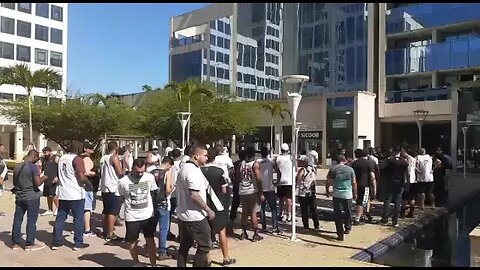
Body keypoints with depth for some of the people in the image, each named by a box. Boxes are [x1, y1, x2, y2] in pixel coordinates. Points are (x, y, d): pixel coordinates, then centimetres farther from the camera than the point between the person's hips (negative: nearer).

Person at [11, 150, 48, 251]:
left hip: (19, 197, 6)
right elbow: (38, 183, -19)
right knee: (31, 221, 1)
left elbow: (14, 183, 17)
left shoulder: (17, 167, 7)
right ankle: (30, 244, 5)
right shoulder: (33, 167, -14)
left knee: (17, 220, 12)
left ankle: (15, 243, 18)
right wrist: (44, 178, -1)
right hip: (32, 197, -6)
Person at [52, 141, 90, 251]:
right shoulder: (78, 159, -14)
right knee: (78, 219, 3)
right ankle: (78, 243, 9)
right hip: (76, 195, -7)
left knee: (60, 218, 13)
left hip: (63, 194, 7)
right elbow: (81, 178, -21)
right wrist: (88, 182, -2)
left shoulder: (62, 158, 10)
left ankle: (56, 242, 16)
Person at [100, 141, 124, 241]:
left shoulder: (103, 158, 12)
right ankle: (110, 234, -6)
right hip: (113, 188, -8)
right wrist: (124, 173, 4)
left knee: (106, 211, 16)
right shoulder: (114, 157, -11)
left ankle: (105, 231, 24)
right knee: (113, 211, -5)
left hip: (104, 188, 8)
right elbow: (120, 172, -16)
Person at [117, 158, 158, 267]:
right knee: (132, 241, 13)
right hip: (132, 217, -1)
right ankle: (136, 263, 36)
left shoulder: (150, 177, -8)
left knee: (150, 241, 8)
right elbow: (121, 198, 4)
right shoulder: (123, 181, -14)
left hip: (148, 215, 1)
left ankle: (154, 264, 18)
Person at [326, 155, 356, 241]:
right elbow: (354, 183, 1)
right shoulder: (350, 169, 1)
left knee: (338, 214, 4)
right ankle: (347, 228, 38)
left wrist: (327, 191, 15)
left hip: (337, 194, -1)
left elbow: (328, 182, 0)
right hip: (348, 194, 1)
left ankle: (340, 234, 2)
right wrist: (355, 194, 12)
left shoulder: (333, 169, -1)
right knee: (348, 212, 22)